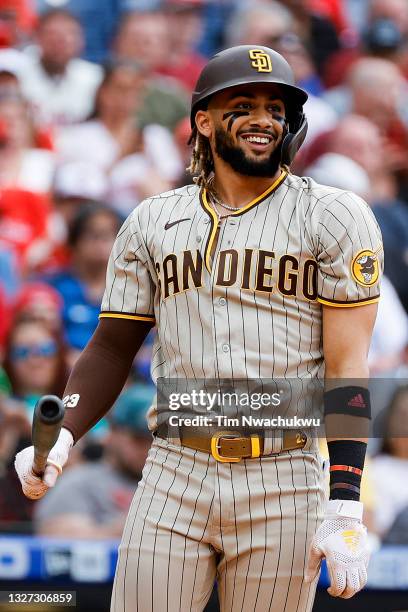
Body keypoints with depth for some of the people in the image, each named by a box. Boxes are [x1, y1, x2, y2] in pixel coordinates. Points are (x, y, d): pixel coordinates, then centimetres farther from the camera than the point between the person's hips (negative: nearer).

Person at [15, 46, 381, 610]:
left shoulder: (333, 218, 2)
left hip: (283, 483, -2)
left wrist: (345, 510, -12)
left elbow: (346, 367, -4)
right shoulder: (152, 223, 12)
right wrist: (60, 440, -5)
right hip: (173, 478, 2)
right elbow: (112, 350, 15)